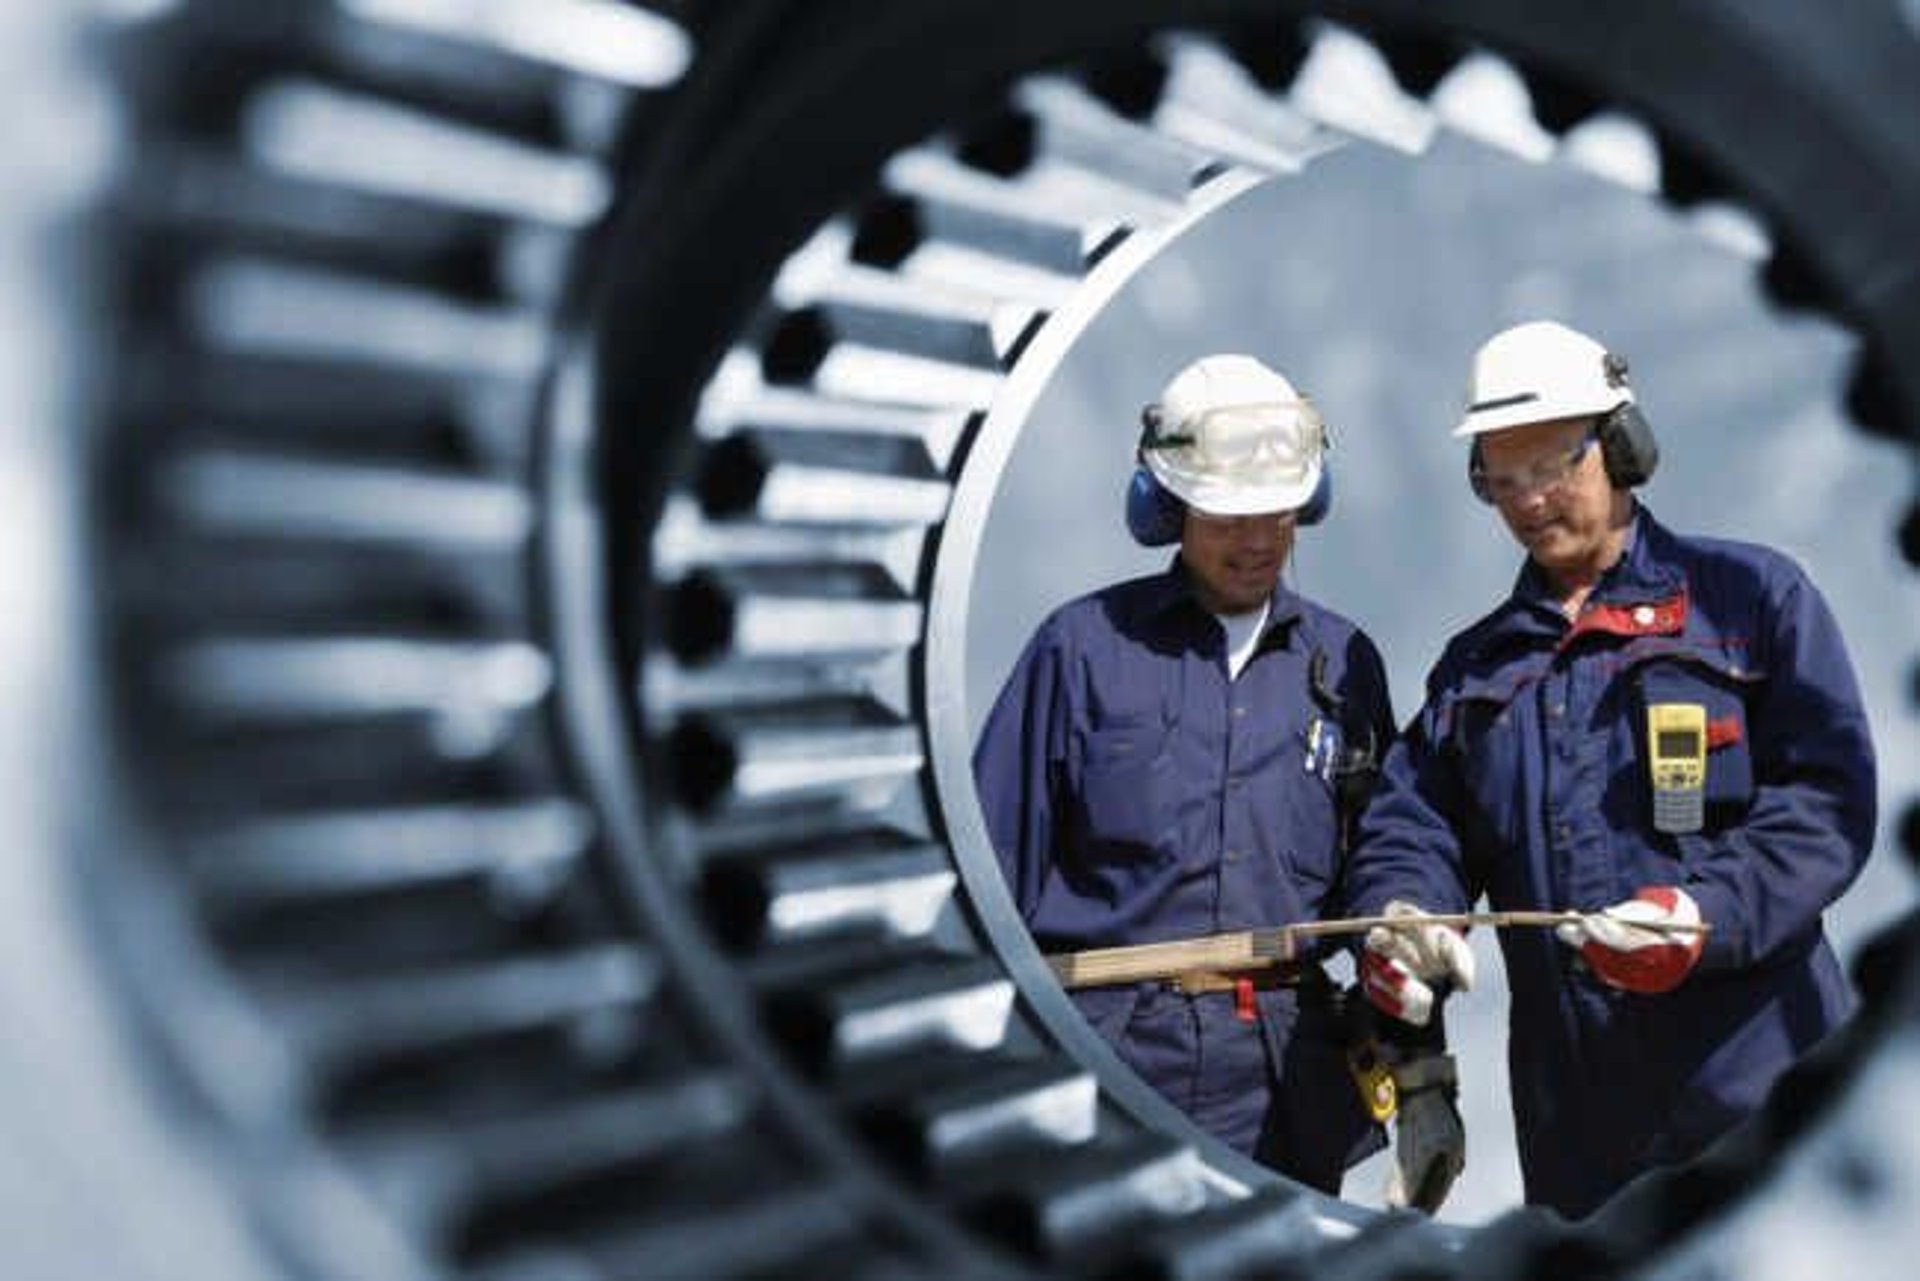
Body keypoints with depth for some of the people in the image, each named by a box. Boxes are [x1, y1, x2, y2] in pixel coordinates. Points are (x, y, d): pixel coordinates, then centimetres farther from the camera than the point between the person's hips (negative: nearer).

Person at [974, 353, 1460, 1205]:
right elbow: (998, 868, 1)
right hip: (1110, 1056, -3)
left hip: (1287, 1078, 3)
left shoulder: (1342, 661, 11)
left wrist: (1422, 1085, 12)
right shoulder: (1085, 645, 1)